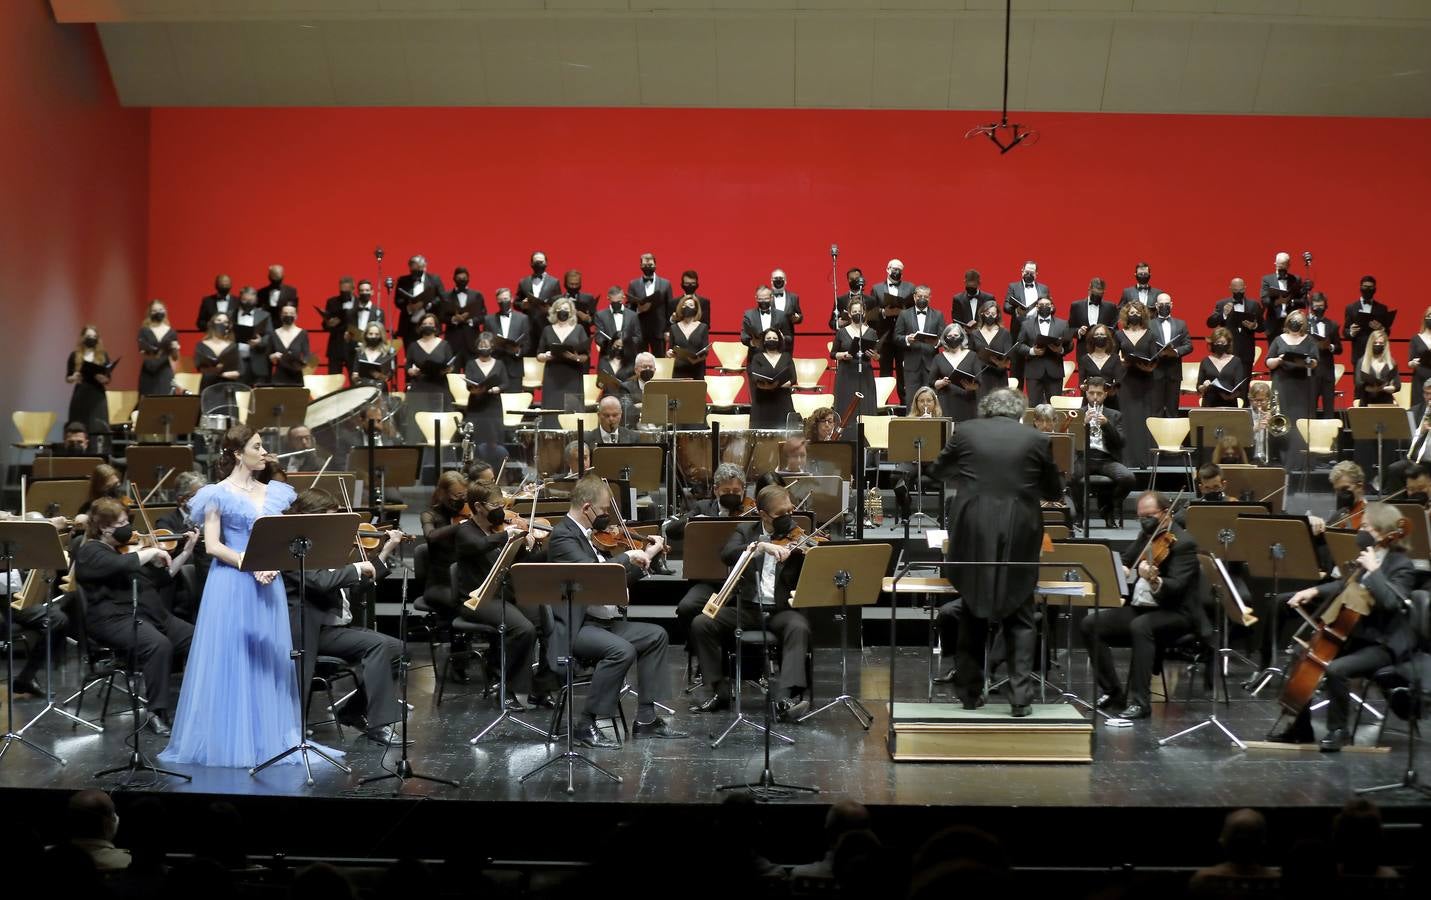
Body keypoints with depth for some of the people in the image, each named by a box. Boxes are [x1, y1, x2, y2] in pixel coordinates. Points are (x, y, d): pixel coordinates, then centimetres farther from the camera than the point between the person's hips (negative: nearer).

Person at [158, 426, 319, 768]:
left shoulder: (273, 493, 12)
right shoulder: (219, 494, -3)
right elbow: (212, 545, -9)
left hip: (268, 585, 5)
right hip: (231, 585, -5)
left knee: (268, 661, 6)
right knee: (230, 660, -3)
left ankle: (268, 737, 12)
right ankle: (229, 740, 3)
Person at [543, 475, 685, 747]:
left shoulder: (585, 535, 16)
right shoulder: (562, 536, -14)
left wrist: (646, 557, 16)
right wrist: (628, 556, -18)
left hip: (602, 620, 10)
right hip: (573, 628, -10)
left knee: (656, 635, 9)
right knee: (622, 650, -31)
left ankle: (646, 719, 7)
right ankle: (587, 725, -19)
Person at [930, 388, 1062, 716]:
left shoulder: (966, 432, 1)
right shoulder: (1036, 440, 0)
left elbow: (938, 471, 17)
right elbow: (1055, 492, 10)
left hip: (973, 532, 1)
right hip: (1018, 537, -1)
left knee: (973, 613, 15)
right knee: (1019, 618, 9)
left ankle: (970, 691, 18)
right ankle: (1021, 695, 1)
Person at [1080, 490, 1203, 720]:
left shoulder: (1183, 543, -11)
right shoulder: (1146, 536, 12)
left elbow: (1176, 587, -23)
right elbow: (1125, 560, 22)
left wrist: (1154, 580, -44)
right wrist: (1121, 570, -3)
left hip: (1174, 614, -8)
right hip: (1138, 608, 8)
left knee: (1141, 626, -38)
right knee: (1090, 624, -10)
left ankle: (1139, 701, -33)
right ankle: (1113, 692, -4)